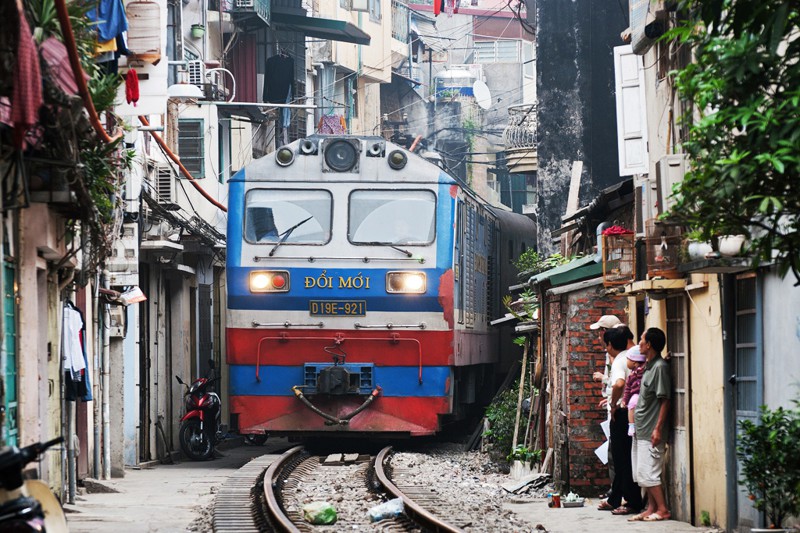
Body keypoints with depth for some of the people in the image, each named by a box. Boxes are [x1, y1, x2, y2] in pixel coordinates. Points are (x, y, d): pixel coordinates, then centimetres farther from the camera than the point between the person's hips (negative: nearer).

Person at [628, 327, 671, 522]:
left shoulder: (660, 367, -14)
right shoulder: (648, 366, 14)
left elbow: (665, 400, -17)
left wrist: (658, 428, -20)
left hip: (651, 431, -10)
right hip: (642, 430, 10)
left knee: (647, 472, -9)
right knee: (644, 473, 11)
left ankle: (662, 510, -3)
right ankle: (651, 508, 16)